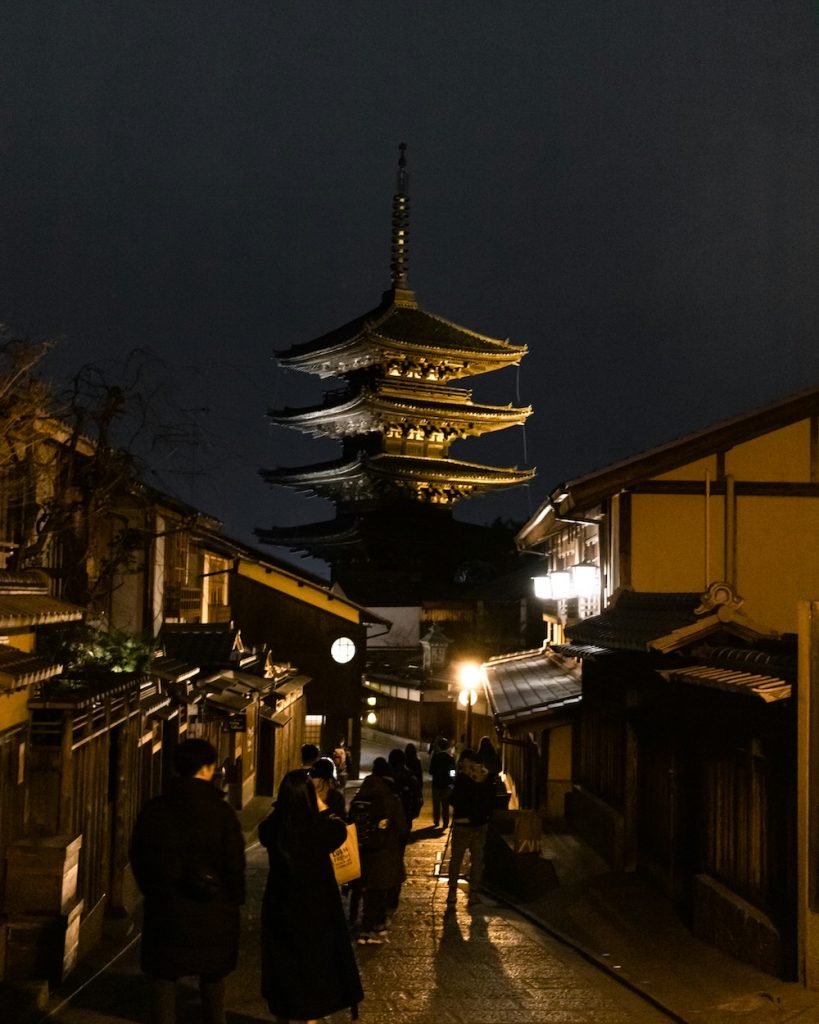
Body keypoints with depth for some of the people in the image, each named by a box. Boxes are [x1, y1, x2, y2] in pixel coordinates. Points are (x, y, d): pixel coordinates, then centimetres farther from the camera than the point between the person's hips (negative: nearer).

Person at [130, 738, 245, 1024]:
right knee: (212, 978, 17)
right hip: (212, 912, -1)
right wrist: (234, 900, 6)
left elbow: (138, 857, 5)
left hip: (165, 907, 1)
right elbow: (234, 862, -9)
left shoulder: (154, 809, -3)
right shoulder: (221, 812, -11)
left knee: (164, 978, 8)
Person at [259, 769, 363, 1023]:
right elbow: (341, 829, 0)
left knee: (282, 963, 21)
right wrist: (322, 806, 9)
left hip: (279, 907, 3)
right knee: (314, 963, 17)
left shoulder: (272, 828, -18)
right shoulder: (321, 829, -23)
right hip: (316, 908, -2)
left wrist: (280, 805, 3)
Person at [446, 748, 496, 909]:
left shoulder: (462, 777, -16)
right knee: (477, 859, 11)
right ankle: (473, 894, 13)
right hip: (481, 824, 4)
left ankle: (452, 894, 6)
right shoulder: (487, 777, 1)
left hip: (462, 824, -4)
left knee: (456, 859, 7)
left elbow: (454, 799, -16)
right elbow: (492, 800, 8)